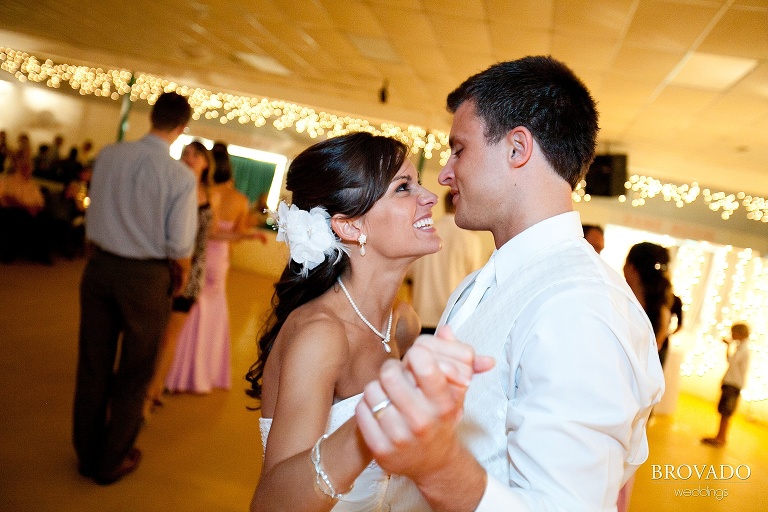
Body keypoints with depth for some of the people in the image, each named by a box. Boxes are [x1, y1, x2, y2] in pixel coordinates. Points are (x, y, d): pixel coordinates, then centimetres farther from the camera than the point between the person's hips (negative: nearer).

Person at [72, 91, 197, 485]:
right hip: (145, 276, -4)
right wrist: (179, 280, 4)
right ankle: (111, 461, 30)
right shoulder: (181, 176, -15)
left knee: (92, 364, 17)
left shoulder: (108, 155, -2)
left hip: (99, 266, 4)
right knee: (134, 372, 14)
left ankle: (87, 453, 34)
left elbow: (92, 217, 7)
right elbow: (179, 247, -15)